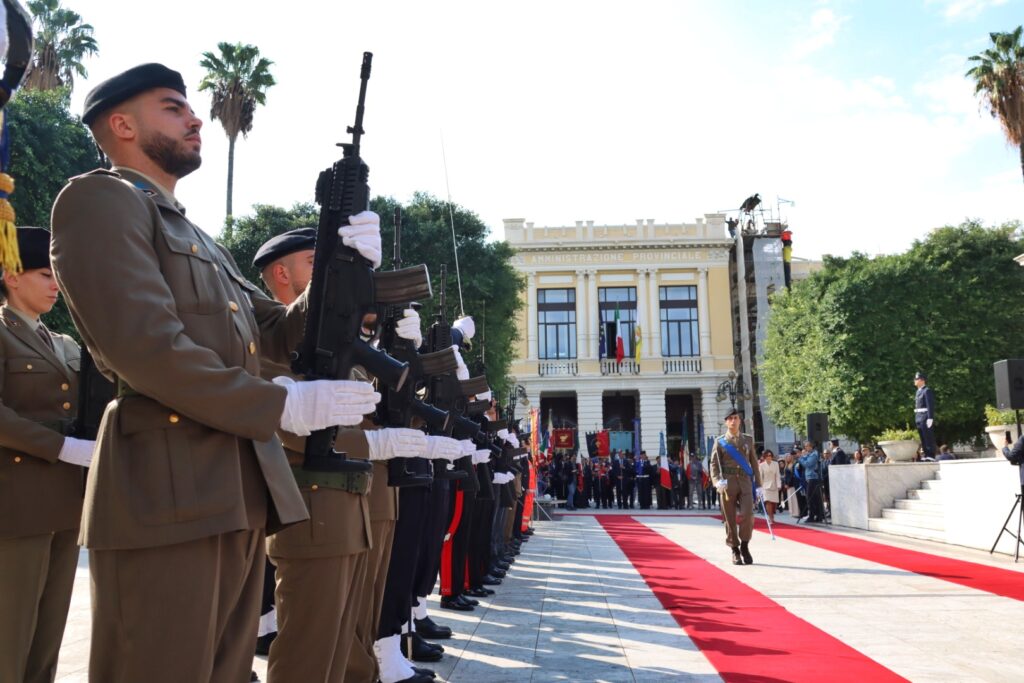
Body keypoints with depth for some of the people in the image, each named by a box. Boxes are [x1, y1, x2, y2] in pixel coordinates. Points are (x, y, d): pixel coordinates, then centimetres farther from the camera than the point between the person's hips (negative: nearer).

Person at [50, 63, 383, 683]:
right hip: (168, 492, -8)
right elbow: (146, 347, -16)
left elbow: (279, 334, 21)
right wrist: (285, 406, -12)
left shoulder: (204, 243, 25)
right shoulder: (100, 199, -3)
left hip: (241, 494, 9)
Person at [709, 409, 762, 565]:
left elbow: (754, 464, 14)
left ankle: (744, 546, 6)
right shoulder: (720, 442, 5)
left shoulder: (748, 440, 13)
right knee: (730, 519, 1)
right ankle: (735, 551, 13)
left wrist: (758, 485, 9)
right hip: (728, 483, -1)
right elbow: (714, 464, 0)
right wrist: (717, 481, -17)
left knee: (748, 514, -14)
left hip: (745, 482, 1)